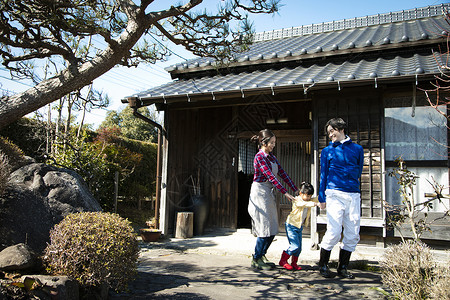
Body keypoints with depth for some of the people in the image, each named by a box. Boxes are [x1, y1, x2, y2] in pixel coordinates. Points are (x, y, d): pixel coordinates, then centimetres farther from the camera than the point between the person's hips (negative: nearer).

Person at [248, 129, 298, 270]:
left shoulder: (272, 157, 13)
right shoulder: (259, 157, -14)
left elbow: (282, 173, 11)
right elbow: (271, 177, -20)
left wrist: (296, 190, 6)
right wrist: (285, 193, -22)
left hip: (269, 193, 9)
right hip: (259, 193, -8)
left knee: (272, 229, 9)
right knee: (265, 228, -6)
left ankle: (261, 256, 22)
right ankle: (256, 259, 8)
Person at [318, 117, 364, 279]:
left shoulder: (357, 149, 12)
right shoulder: (327, 151, 10)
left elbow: (358, 171, 21)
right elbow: (324, 175, 10)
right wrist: (322, 197, 7)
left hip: (354, 195, 3)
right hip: (335, 194, -3)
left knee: (353, 234, 3)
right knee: (333, 232, -9)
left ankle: (342, 268, 17)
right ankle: (323, 265, 8)